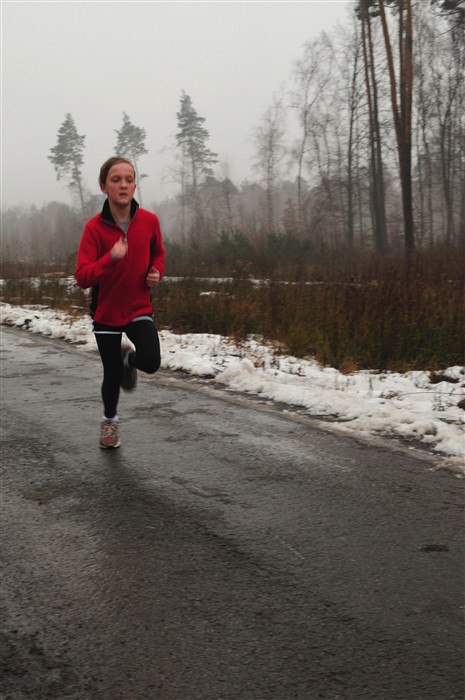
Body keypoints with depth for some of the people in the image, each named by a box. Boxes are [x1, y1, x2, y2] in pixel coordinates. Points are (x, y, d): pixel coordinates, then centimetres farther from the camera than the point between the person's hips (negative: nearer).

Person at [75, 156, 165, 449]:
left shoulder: (149, 221, -9)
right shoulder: (95, 227, -16)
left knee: (151, 362, -21)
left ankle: (129, 357, 18)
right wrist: (111, 258, -35)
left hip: (140, 308, 1)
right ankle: (110, 421, 39)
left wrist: (156, 272, -8)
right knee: (112, 375, 7)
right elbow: (82, 277, -20)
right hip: (106, 312, -1)